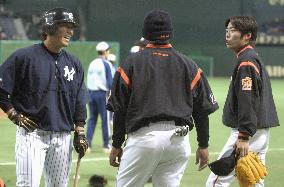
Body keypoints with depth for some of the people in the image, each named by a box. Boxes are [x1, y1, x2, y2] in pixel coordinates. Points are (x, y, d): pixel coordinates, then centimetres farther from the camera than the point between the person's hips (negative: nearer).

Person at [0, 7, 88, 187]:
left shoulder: (74, 63, 11)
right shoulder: (24, 57, -6)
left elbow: (79, 102, 15)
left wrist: (79, 132, 9)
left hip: (63, 137, 6)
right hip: (32, 133, -5)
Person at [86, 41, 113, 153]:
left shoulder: (92, 64, 11)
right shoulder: (106, 64, -8)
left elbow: (88, 81, 12)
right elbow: (110, 81, -12)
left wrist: (91, 93, 16)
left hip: (91, 92, 6)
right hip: (102, 93, -6)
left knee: (92, 118, 9)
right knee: (105, 119, -1)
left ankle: (88, 144, 2)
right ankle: (106, 145, 1)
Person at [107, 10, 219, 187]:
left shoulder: (132, 63, 4)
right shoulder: (189, 65, 10)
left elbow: (119, 109, 3)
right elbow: (202, 109, 10)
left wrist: (117, 145, 9)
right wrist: (203, 145, 17)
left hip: (143, 136, -3)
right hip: (179, 137, 3)